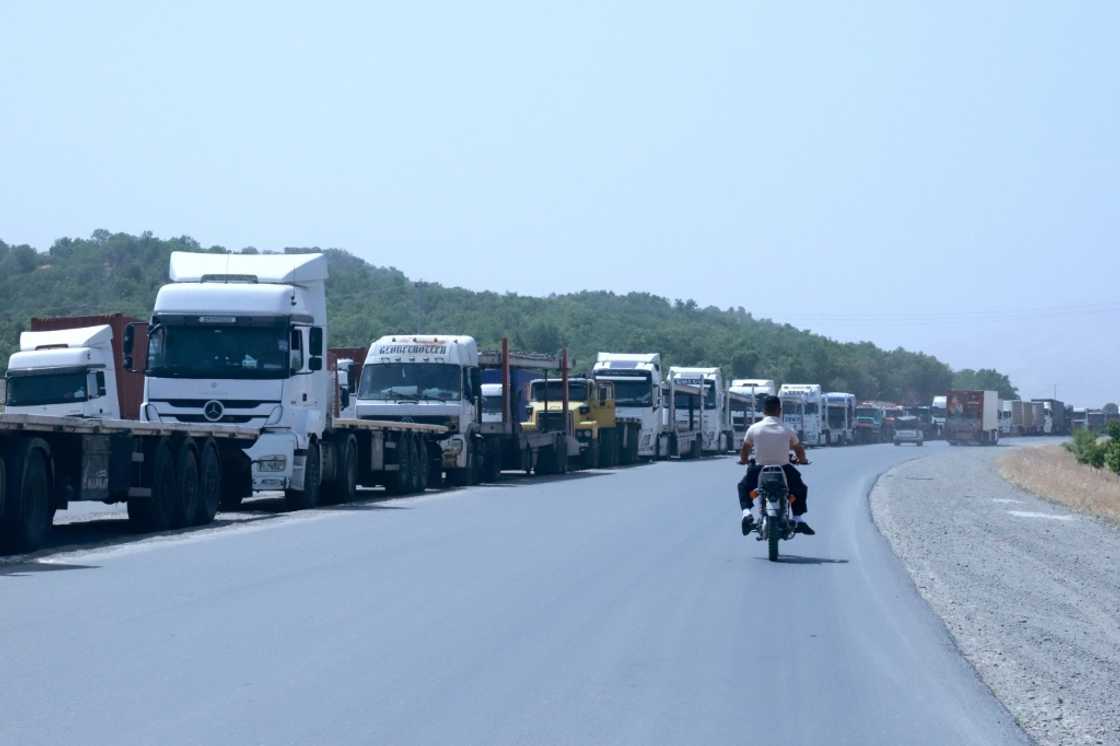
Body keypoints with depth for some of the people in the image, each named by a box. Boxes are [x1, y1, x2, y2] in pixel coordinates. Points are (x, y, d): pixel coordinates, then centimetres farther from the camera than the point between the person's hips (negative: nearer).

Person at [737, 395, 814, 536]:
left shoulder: (754, 428, -4)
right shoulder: (787, 430, -3)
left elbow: (744, 450, 6)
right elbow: (799, 449, 8)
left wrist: (743, 460, 28)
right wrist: (802, 460, 30)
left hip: (760, 470, 0)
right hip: (784, 471, 0)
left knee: (743, 486, 29)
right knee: (800, 488, 30)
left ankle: (747, 513, 6)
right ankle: (799, 520, 19)